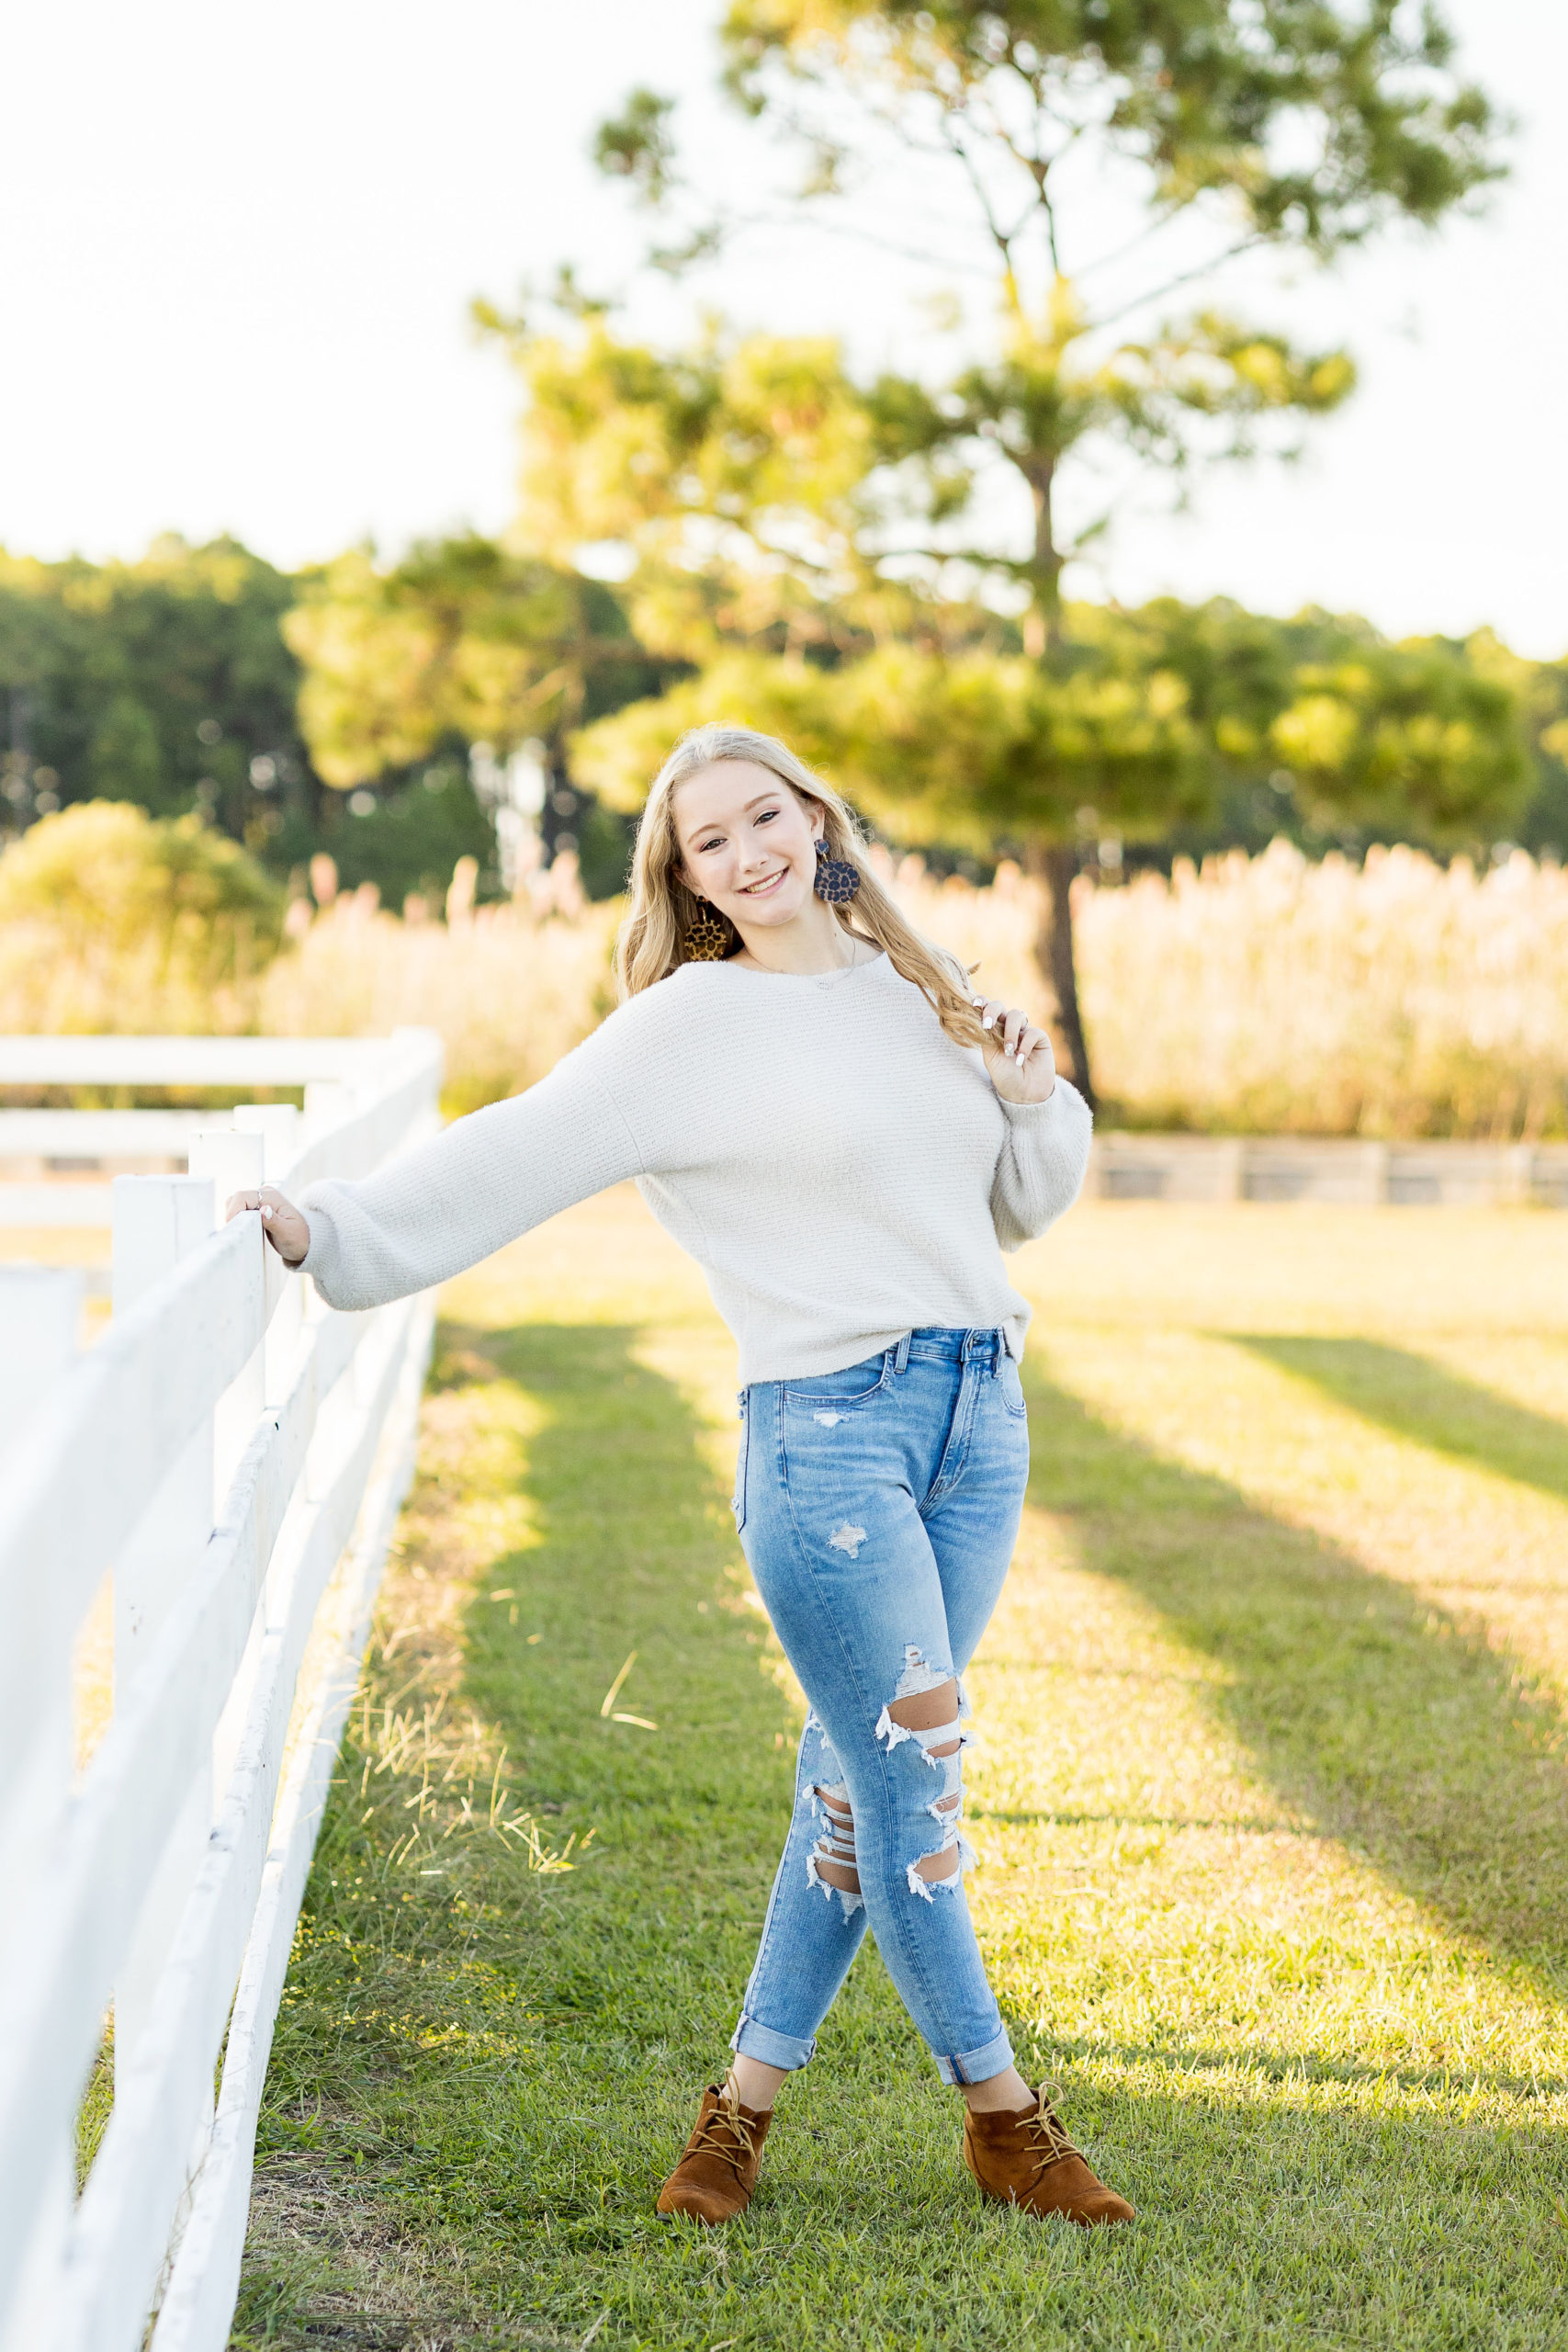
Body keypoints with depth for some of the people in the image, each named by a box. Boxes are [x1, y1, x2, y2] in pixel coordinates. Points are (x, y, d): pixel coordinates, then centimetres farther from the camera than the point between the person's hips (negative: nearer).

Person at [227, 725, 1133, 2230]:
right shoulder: (691, 1027, -3)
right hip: (826, 1432, -5)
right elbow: (514, 1157, -10)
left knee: (860, 1774, 7)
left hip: (980, 1422, 6)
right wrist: (332, 1228, -19)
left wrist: (1032, 1098, 3)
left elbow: (1026, 1204, 23)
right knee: (909, 1780, -4)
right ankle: (1001, 2116, 11)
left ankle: (750, 2095, 17)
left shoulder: (914, 992, 14)